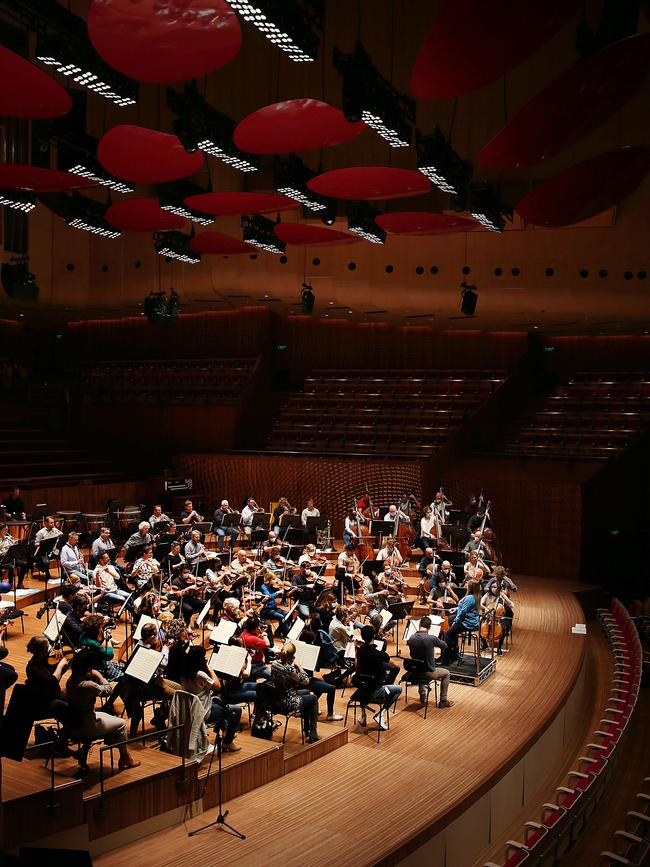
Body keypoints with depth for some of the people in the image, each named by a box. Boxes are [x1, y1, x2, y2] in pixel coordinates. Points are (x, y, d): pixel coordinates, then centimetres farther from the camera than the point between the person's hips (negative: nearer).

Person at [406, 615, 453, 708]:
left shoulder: (411, 638, -9)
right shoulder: (431, 638, -22)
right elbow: (444, 646, -1)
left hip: (415, 672, 5)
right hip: (429, 673, -5)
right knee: (446, 673, 24)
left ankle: (422, 695, 44)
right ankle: (443, 701, 25)